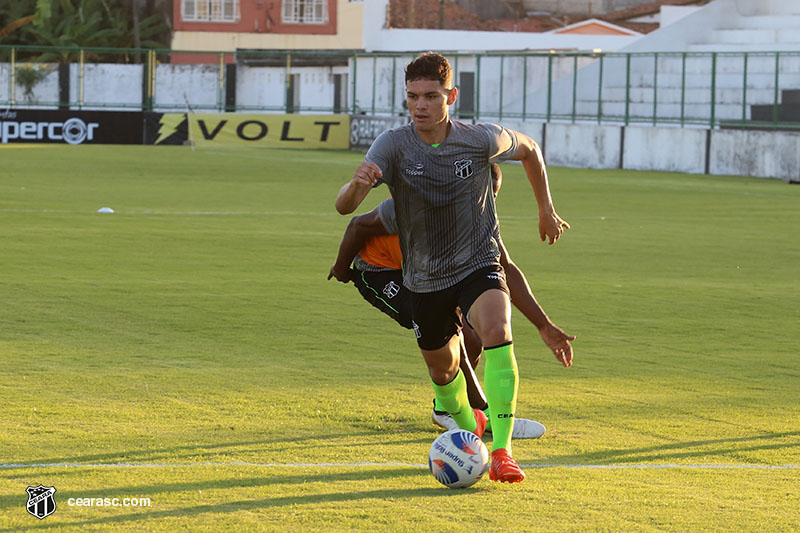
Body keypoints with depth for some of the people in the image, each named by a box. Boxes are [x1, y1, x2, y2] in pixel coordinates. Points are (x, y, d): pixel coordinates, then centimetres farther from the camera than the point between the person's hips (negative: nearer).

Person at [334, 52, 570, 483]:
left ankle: (501, 451, -29)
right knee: (443, 370, 15)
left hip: (478, 264, -2)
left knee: (497, 330, -30)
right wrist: (356, 184, -52)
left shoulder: (480, 140, -14)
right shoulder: (393, 145, -17)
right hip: (425, 278, 2)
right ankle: (468, 425, 52)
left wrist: (547, 211, 16)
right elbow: (344, 207, -28)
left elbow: (528, 149, 10)